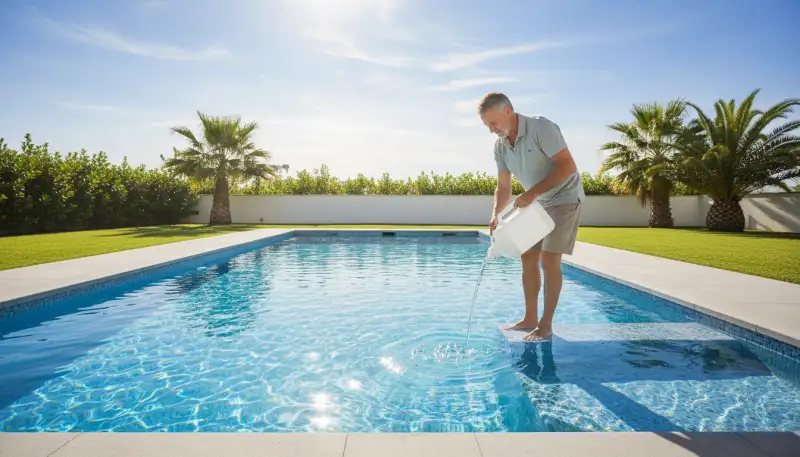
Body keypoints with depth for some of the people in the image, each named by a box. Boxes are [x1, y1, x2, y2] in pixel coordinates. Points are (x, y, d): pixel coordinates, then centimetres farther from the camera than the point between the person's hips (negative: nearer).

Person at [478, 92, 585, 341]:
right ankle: (530, 319, 15)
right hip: (538, 204, 7)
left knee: (549, 260, -12)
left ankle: (546, 324, 0)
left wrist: (533, 192, -32)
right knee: (528, 258, 5)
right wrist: (496, 216, -15)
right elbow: (503, 187, 1)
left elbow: (568, 166, -26)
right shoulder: (500, 146, -2)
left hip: (564, 199, -7)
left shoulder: (541, 127, -23)